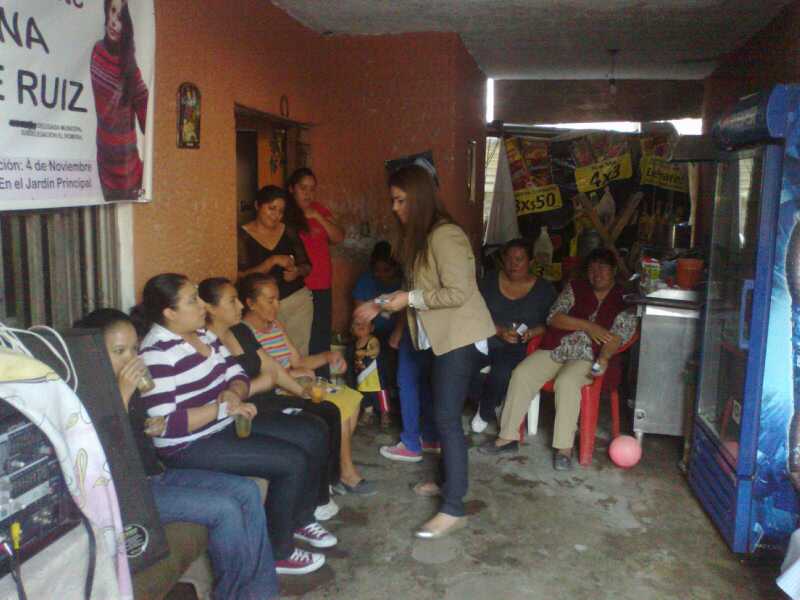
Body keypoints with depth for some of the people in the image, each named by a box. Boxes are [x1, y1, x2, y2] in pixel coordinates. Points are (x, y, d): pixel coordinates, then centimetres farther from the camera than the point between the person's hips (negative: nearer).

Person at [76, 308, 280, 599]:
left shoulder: (130, 382, 10)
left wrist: (153, 427, 4)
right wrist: (124, 392, -28)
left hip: (155, 474, 9)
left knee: (247, 490, -2)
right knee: (225, 509, -21)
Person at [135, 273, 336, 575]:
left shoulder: (203, 334, 6)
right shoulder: (157, 355, -21)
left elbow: (237, 374, 10)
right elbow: (166, 426, -26)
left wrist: (234, 393, -13)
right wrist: (223, 407, -26)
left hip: (225, 424, 9)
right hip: (190, 447, -9)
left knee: (313, 435, 4)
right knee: (292, 461, -19)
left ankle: (300, 518, 23)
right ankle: (277, 553, 1)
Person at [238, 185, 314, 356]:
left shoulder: (288, 231, 8)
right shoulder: (243, 235, -3)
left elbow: (307, 265, 12)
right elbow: (242, 276, -10)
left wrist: (298, 271, -11)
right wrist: (273, 261, -21)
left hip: (298, 299, 3)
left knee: (300, 353, 0)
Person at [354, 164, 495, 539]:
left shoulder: (444, 235, -20)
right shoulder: (419, 236, 11)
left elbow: (458, 293, -24)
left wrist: (409, 299, -20)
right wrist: (380, 306, 10)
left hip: (461, 336, -10)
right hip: (443, 336, 10)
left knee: (447, 417, -10)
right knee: (444, 413, 17)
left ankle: (453, 509, -4)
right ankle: (449, 480, 33)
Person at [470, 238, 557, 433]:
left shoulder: (544, 289, 6)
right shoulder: (490, 280, 8)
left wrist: (533, 333, -16)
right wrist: (499, 331, -14)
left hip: (518, 348, -1)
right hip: (485, 340, 2)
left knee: (501, 373, -34)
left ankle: (486, 413, 0)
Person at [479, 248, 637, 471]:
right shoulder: (575, 288, 13)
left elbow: (621, 332, -7)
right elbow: (553, 317, 1)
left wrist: (605, 357, -25)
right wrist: (587, 326, -10)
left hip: (587, 357, -3)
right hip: (554, 349, 3)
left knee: (567, 382, -35)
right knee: (522, 373, -20)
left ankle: (565, 448, -26)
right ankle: (507, 437, -13)